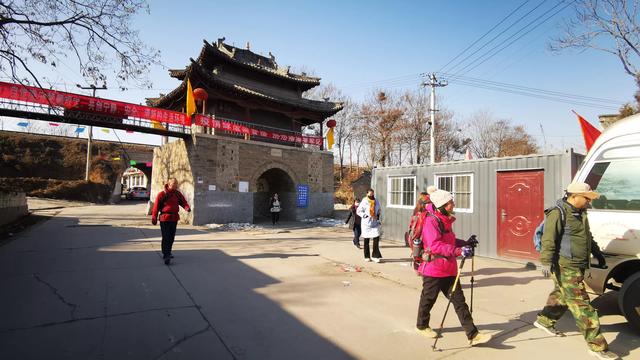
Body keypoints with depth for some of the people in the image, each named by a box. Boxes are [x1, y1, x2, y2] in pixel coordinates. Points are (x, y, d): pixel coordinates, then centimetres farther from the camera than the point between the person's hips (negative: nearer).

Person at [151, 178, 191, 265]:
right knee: (166, 237, -9)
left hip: (174, 218, 5)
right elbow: (156, 207, -5)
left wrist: (187, 207, -22)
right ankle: (166, 255, -9)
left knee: (171, 237, 15)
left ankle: (168, 252, 30)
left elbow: (183, 202, 1)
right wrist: (154, 218, -6)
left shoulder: (178, 194, 7)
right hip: (164, 219, -5)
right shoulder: (162, 194, -7)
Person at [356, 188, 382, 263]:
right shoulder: (364, 202, -9)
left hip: (375, 223, 3)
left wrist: (378, 217, 8)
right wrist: (365, 216, -17)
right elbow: (358, 211, -5)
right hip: (366, 223, -3)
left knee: (376, 238, -8)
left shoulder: (376, 201, 6)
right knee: (366, 240, 7)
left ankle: (375, 256, 2)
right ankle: (367, 256, 19)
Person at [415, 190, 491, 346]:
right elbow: (435, 245, -29)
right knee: (428, 299, 11)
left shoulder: (446, 220, 10)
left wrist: (465, 243, 6)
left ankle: (473, 335, 11)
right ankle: (422, 326, 33)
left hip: (449, 269, 8)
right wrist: (458, 251, -34)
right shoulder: (431, 221, -19)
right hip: (433, 269, -8)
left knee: (459, 301, 7)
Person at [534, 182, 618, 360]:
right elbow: (548, 239, -23)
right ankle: (597, 346, 0)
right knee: (581, 303, -6)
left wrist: (598, 255, 32)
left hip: (577, 267, 10)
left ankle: (544, 321, 39)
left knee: (562, 295, 22)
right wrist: (547, 262, -29)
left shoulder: (581, 214, 14)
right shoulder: (558, 213, -16)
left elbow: (588, 237, 29)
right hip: (565, 267, -10)